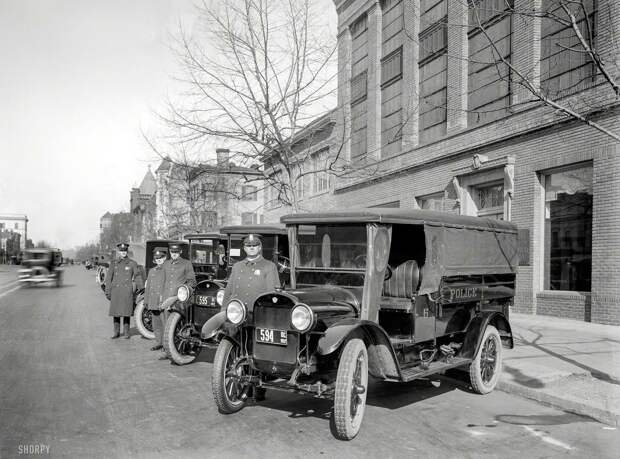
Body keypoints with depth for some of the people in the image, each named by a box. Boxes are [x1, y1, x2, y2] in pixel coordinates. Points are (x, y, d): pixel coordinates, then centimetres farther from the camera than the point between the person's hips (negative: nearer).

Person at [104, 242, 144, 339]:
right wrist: (107, 292, 7)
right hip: (116, 290, 2)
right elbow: (108, 278, 11)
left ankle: (126, 332, 8)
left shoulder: (132, 263, 3)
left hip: (127, 290, -2)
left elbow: (138, 277, 5)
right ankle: (116, 332, 16)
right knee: (115, 312, 5)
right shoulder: (114, 264, 9)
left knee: (126, 313, -2)